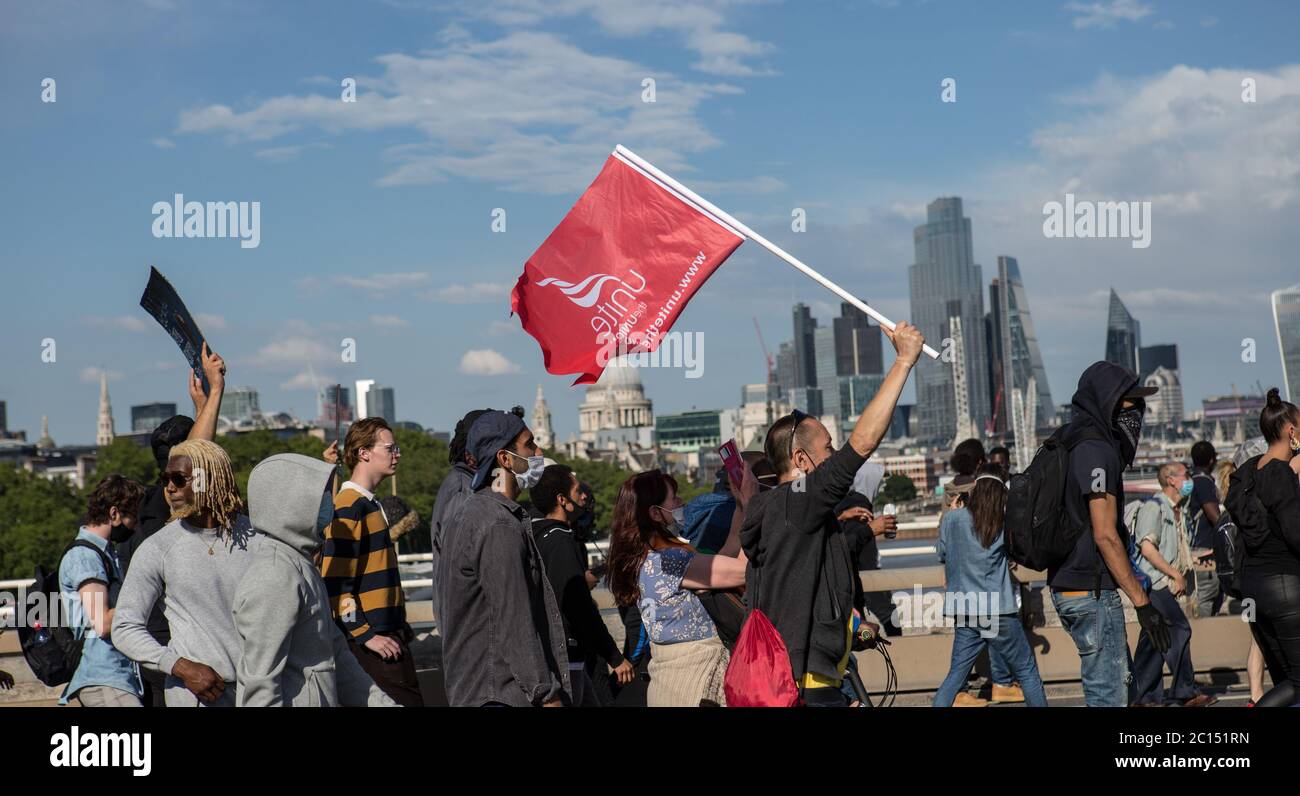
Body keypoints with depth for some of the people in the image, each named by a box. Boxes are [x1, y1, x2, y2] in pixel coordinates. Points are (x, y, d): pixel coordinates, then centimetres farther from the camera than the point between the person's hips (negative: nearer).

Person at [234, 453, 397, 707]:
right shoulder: (274, 580, -19)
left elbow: (335, 652, 16)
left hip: (321, 699, 9)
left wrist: (379, 701, 12)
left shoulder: (302, 566, 12)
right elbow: (260, 682, -21)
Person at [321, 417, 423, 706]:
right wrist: (366, 635, -19)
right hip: (374, 642, -10)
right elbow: (334, 584, -19)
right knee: (406, 701, -10)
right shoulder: (348, 509, -14)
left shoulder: (370, 504, 16)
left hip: (388, 635, 10)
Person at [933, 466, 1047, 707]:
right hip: (999, 611, -2)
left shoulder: (953, 519, -2)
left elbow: (942, 555, 12)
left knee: (955, 675, 10)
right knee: (1027, 672, 10)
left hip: (965, 613, 2)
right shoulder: (1007, 521, -4)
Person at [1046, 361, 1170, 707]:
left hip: (1067, 586, 10)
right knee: (1108, 695, -7)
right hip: (1091, 591, -10)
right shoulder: (1097, 451, -16)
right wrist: (1142, 601, -20)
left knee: (1118, 676, 20)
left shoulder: (1074, 446, 15)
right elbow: (1105, 536, -22)